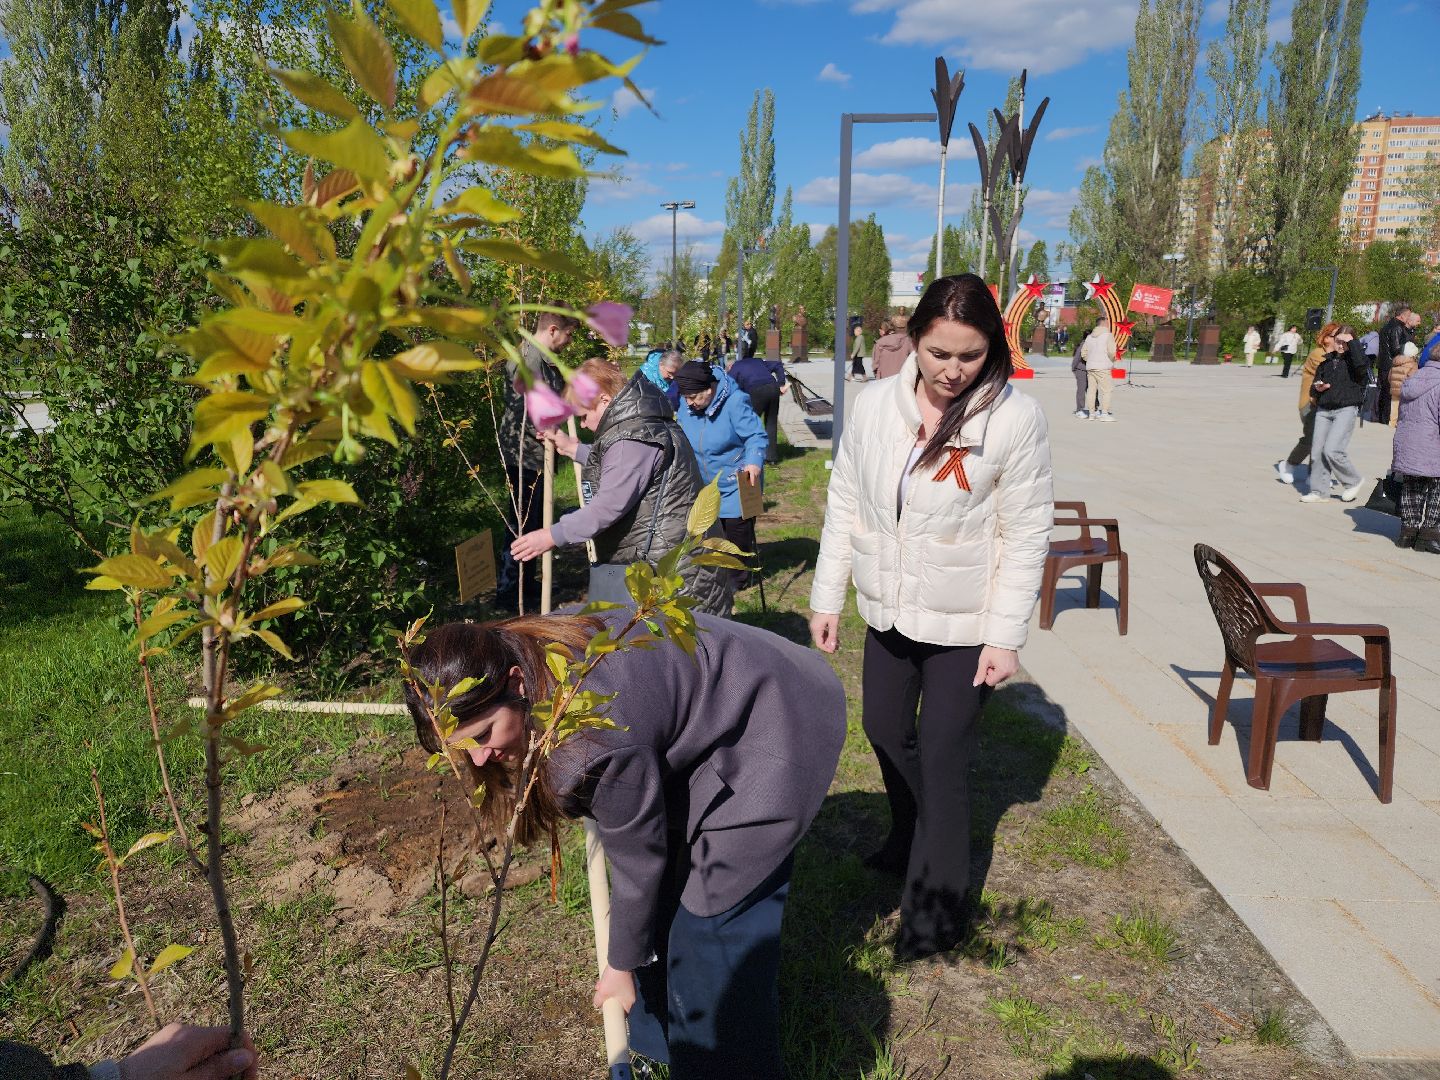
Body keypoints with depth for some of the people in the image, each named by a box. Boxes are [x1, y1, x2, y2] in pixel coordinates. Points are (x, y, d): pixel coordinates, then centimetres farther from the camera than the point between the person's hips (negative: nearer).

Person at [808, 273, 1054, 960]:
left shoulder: (1015, 418, -14)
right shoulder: (874, 405, -4)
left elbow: (1026, 533, -11)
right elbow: (844, 503, 4)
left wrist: (1005, 635, -13)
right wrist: (826, 597, 4)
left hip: (965, 621, -5)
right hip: (888, 609, 5)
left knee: (943, 757, 2)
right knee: (885, 729, 21)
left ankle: (937, 907, 22)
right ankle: (910, 840, 49)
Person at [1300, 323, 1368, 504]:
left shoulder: (1353, 359, -2)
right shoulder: (1327, 360, 14)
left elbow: (1360, 364, -26)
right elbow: (1316, 382, 23)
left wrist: (1352, 342, -14)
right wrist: (1317, 387, -2)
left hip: (1346, 409, -6)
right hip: (1324, 409, 6)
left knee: (1332, 450, -15)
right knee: (1317, 450, 3)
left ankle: (1353, 482, 8)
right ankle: (1319, 491, 12)